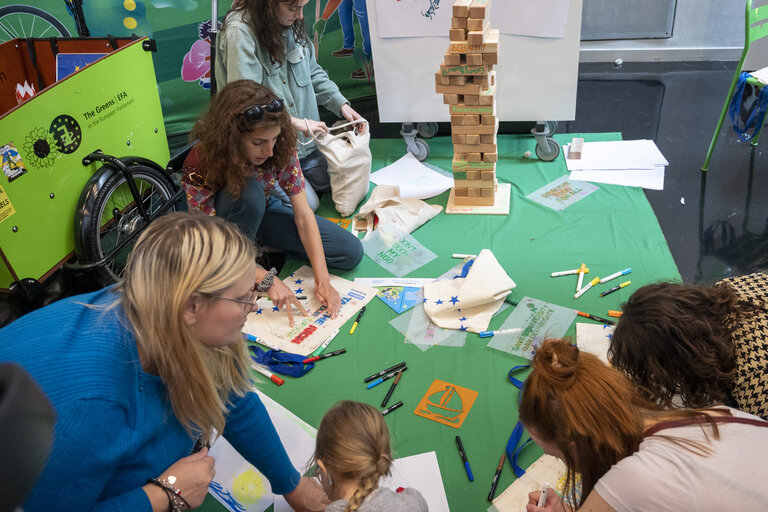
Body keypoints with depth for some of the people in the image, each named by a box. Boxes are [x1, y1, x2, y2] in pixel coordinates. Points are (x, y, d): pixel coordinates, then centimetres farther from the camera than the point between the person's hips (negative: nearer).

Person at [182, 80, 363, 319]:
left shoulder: (280, 148, -25)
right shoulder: (199, 166, -34)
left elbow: (303, 214, -24)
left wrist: (322, 280, -32)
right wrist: (267, 280, -41)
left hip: (263, 212, 4)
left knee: (351, 252, -8)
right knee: (248, 190, -40)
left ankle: (264, 247, 4)